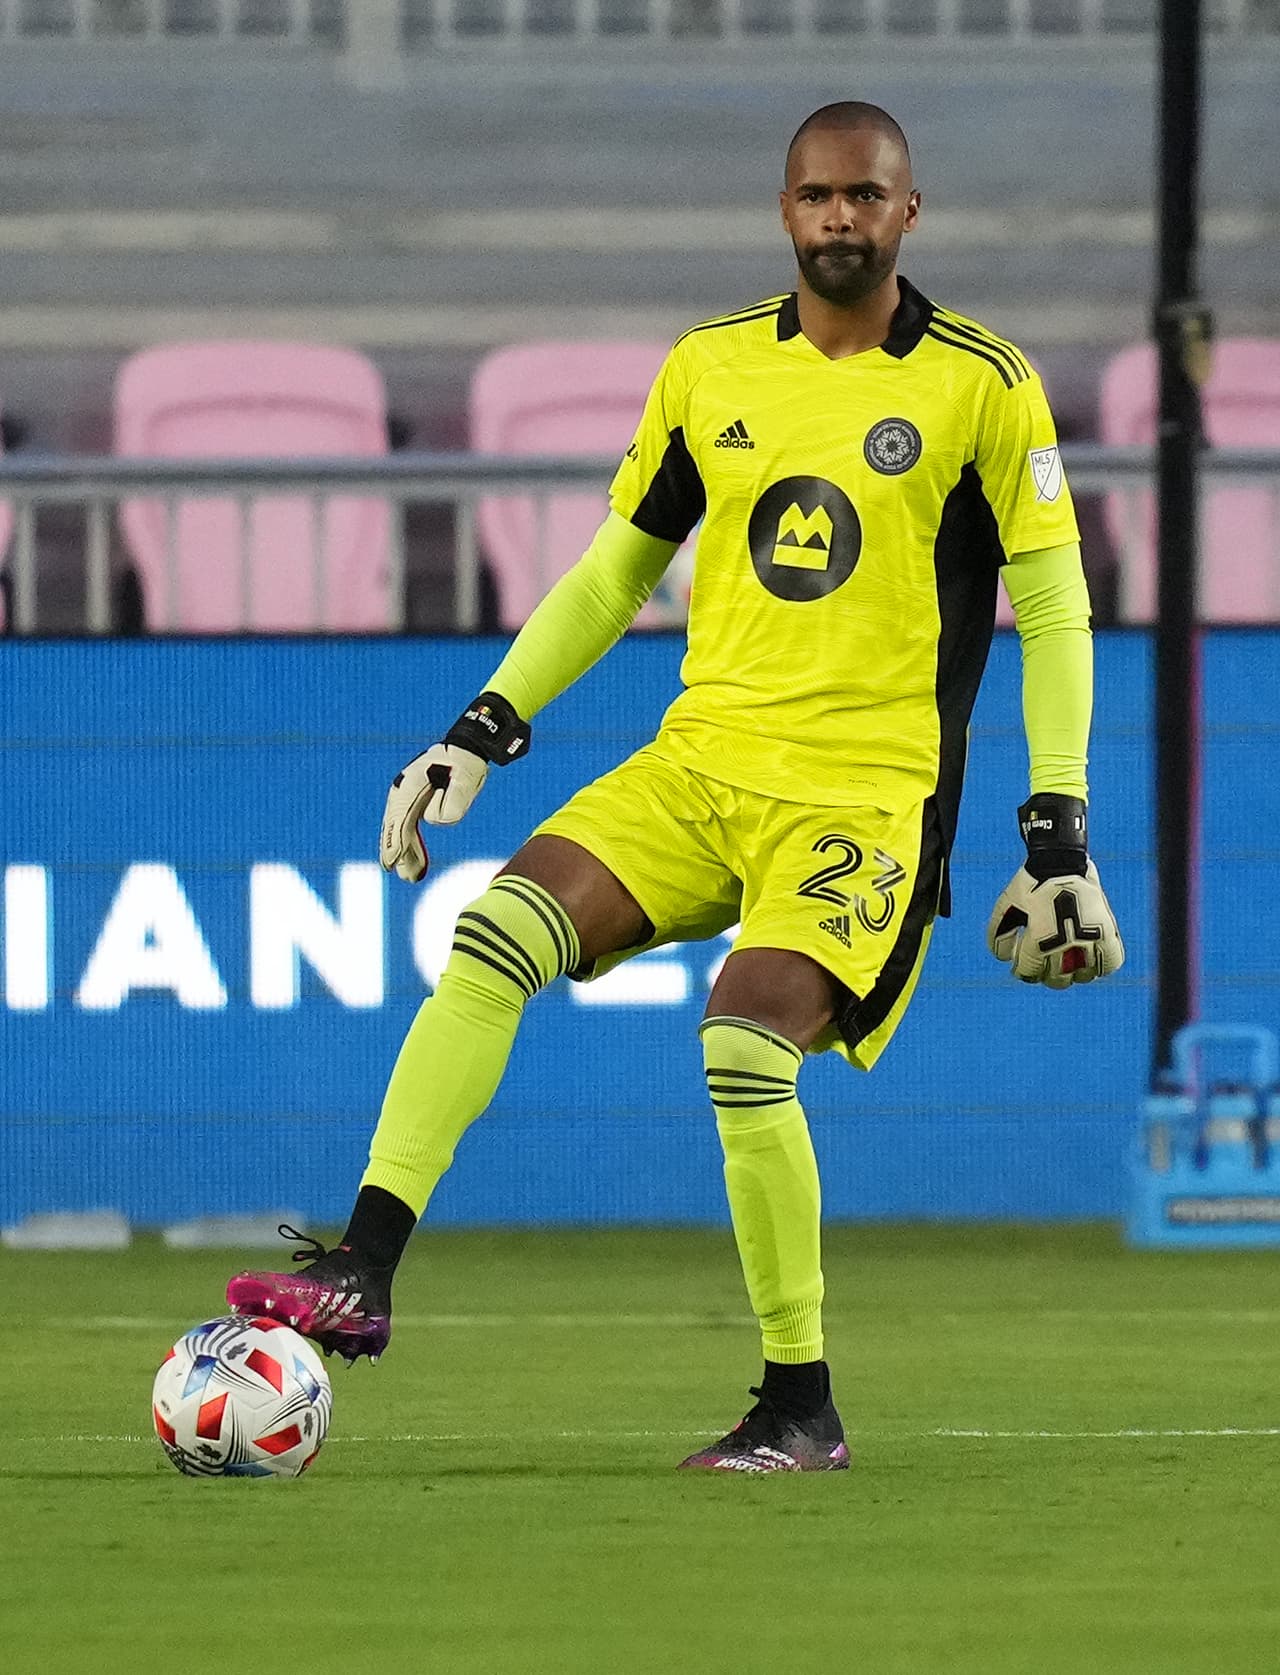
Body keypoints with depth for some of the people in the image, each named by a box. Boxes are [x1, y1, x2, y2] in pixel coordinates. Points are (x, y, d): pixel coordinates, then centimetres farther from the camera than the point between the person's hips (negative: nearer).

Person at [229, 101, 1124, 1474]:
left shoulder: (980, 384, -2)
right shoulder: (709, 368, 11)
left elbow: (1053, 607, 1)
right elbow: (618, 567, 20)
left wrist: (1057, 831, -5)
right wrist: (483, 730, 12)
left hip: (867, 793, -5)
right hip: (699, 764, 5)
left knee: (744, 1044, -25)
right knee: (498, 929, -19)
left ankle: (802, 1412, -11)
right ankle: (363, 1274, -22)